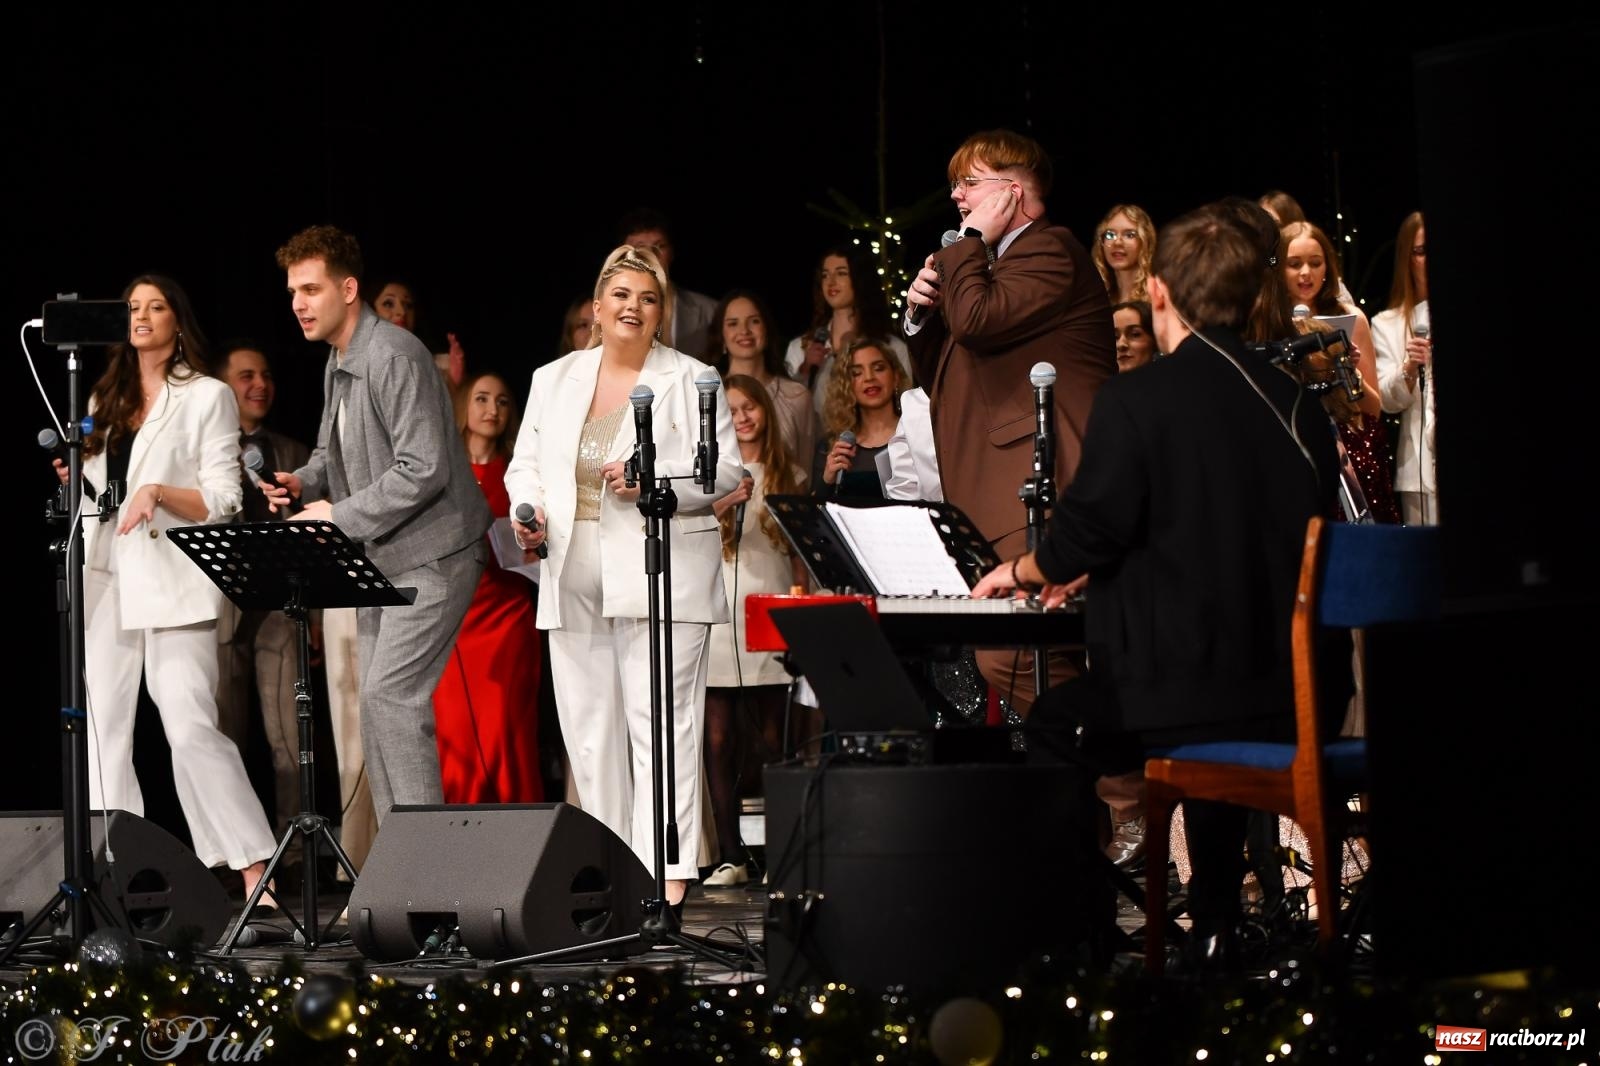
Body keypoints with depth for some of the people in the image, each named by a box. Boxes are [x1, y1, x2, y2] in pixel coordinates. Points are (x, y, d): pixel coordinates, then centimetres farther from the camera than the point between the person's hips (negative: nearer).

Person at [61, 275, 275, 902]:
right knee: (102, 731, 1)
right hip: (107, 579, 6)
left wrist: (160, 492, -19)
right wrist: (75, 478, 3)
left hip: (172, 579, -6)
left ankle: (255, 873, -14)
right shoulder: (106, 399, 20)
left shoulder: (208, 397, 4)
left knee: (190, 726, -16)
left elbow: (222, 502, -3)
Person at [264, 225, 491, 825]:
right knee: (377, 701, 8)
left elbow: (424, 470, -25)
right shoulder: (337, 363, 13)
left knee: (390, 692, -16)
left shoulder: (395, 357, -19)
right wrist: (301, 483, 4)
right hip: (379, 556, 10)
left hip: (430, 552, -10)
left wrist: (339, 516, -20)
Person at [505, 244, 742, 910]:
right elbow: (525, 464, 19)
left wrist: (653, 481, -16)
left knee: (662, 724, -9)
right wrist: (528, 511, -1)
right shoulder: (553, 381, 17)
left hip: (661, 575, -5)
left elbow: (725, 473, -2)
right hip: (573, 580, 5)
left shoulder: (691, 383, 4)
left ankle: (666, 877, -10)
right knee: (587, 729, 5)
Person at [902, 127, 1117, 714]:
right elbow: (939, 378, 30)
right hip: (997, 500, 11)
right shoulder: (994, 262, 27)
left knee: (1007, 660, -21)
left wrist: (971, 241, -6)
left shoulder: (1050, 250, -5)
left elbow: (976, 320, -21)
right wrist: (922, 313, 11)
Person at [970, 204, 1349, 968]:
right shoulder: (1298, 407, 8)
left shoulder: (1135, 400, -9)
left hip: (1182, 691, -5)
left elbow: (1082, 538, -12)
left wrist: (1021, 571, 13)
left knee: (1051, 726, 16)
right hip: (1296, 699, 5)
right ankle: (1215, 927, 32)